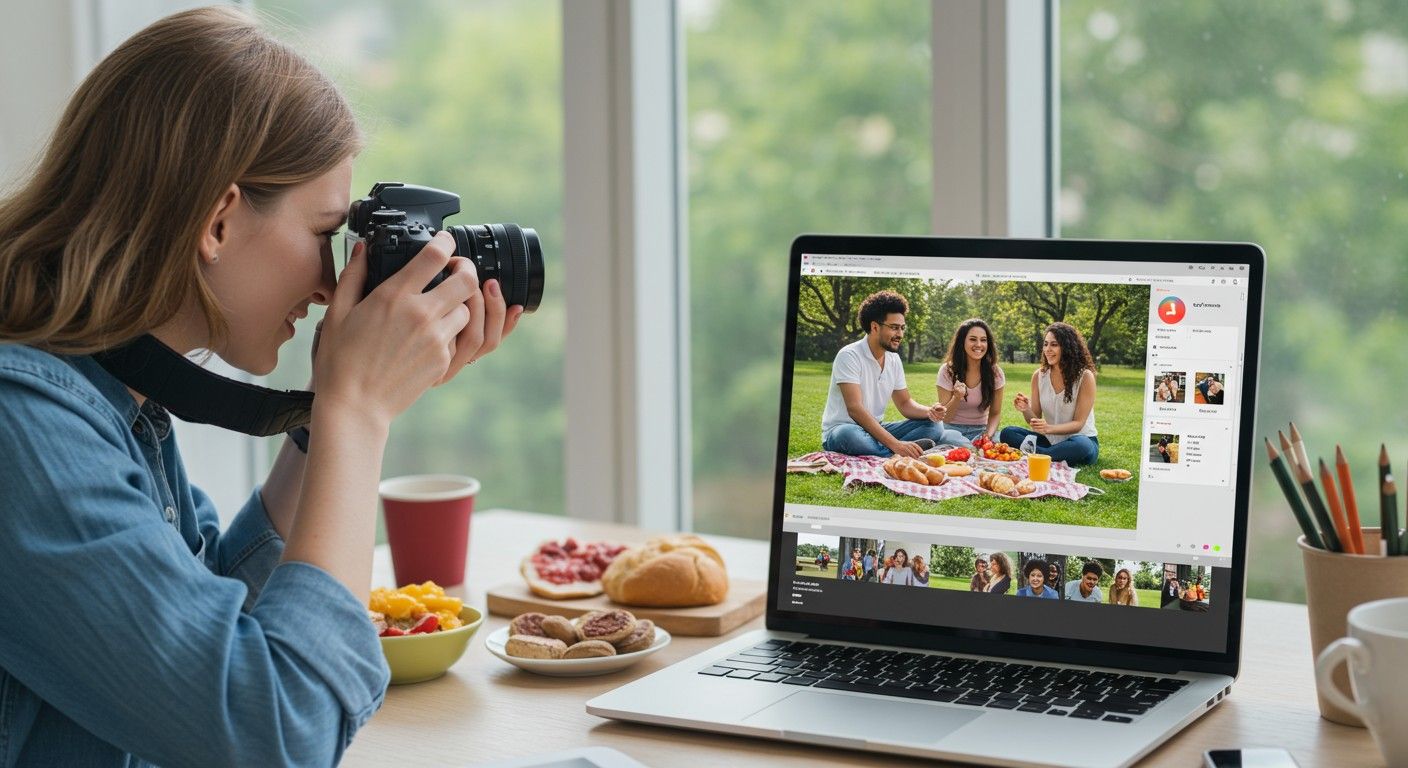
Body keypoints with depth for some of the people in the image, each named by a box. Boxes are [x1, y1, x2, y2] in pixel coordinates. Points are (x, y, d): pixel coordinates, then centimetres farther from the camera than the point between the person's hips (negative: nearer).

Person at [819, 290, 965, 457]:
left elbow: (905, 404, 13)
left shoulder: (893, 359, 7)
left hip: (876, 429, 8)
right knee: (850, 434, -42)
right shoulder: (849, 356, -17)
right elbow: (855, 409, -27)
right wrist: (895, 444, -35)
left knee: (934, 425, -5)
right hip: (839, 431, -8)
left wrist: (929, 411, -12)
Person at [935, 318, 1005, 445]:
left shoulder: (995, 373, -3)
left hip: (980, 430, 2)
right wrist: (957, 397, -26)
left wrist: (989, 433, -17)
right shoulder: (947, 371, -7)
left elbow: (995, 413, 5)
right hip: (953, 428, -2)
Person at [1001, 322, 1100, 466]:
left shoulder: (1085, 377, -12)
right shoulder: (1039, 375, 1)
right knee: (1007, 433, -16)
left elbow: (1078, 423, -13)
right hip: (1050, 441, 4)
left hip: (1081, 439, -4)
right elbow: (1035, 420, 3)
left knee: (1081, 446, -40)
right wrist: (1026, 410, -21)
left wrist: (1049, 428, -31)